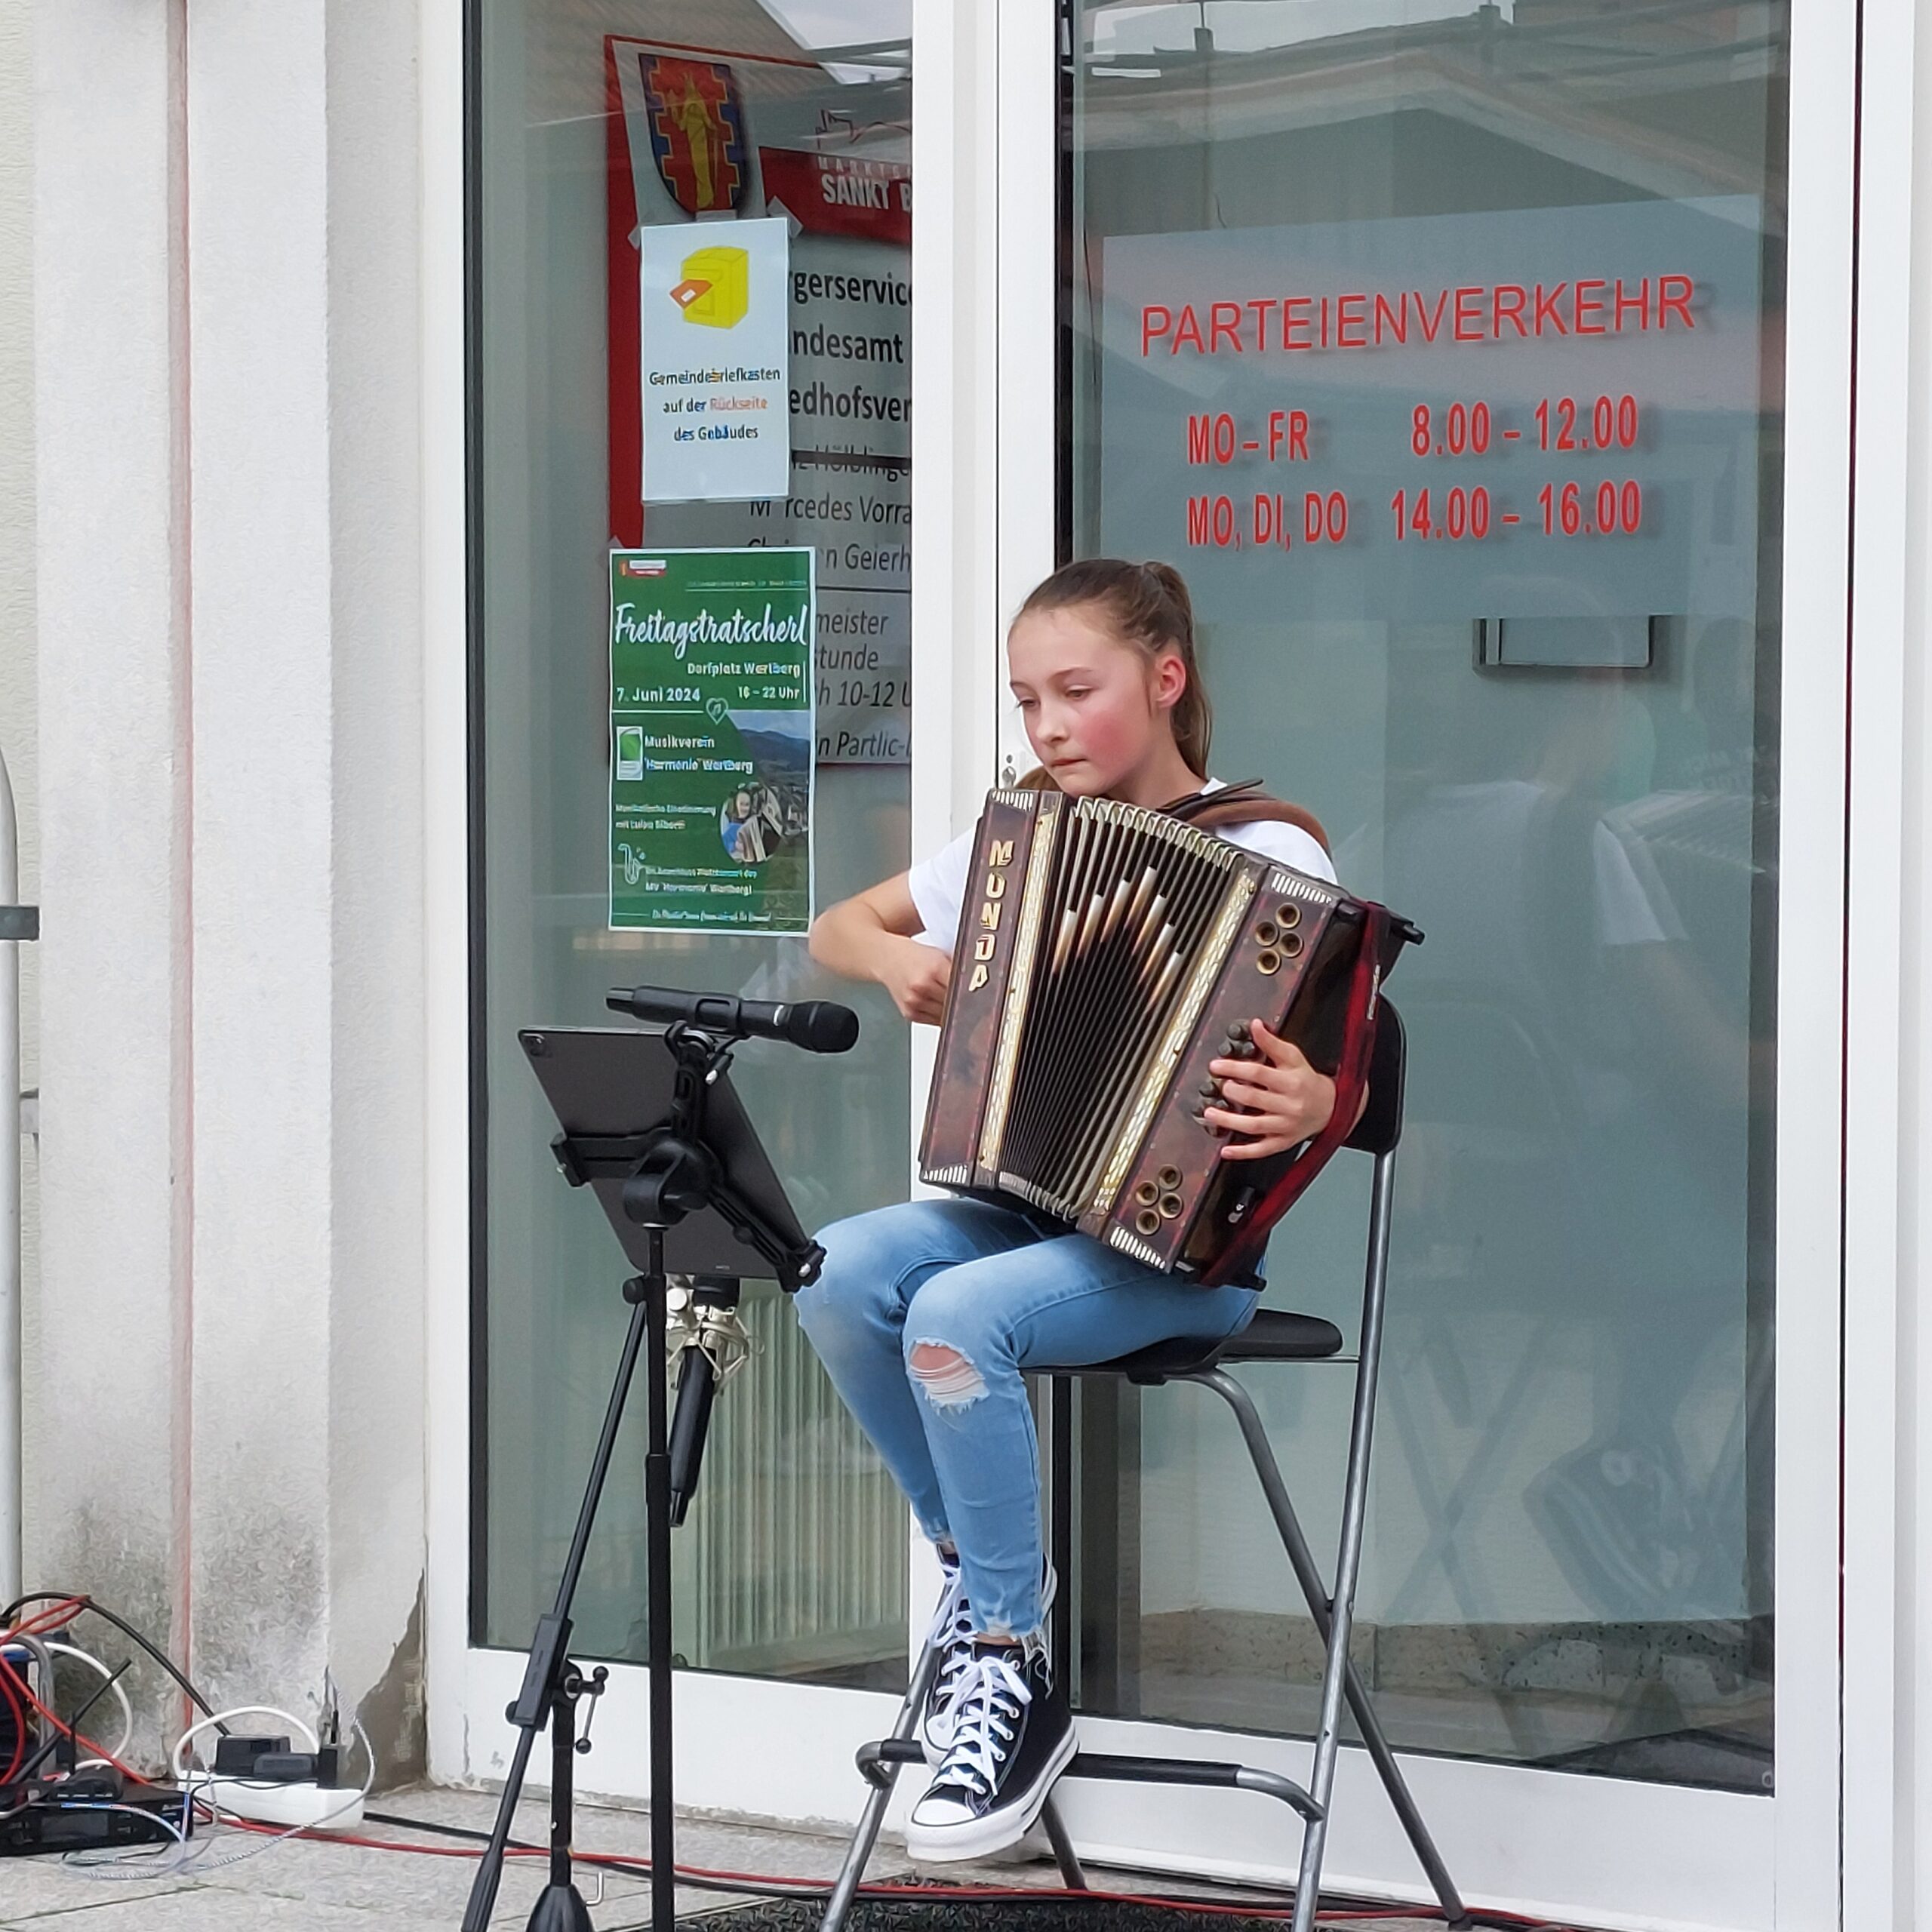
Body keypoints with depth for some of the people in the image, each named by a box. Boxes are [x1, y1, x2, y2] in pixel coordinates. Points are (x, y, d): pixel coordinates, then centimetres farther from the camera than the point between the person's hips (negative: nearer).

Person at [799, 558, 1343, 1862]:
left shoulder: (1270, 860, -7)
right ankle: (976, 1558, -2)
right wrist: (896, 960, -2)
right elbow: (838, 927, 21)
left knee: (956, 1317, -31)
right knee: (839, 1273, -22)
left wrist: (1316, 1104, -36)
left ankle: (1015, 1677, -18)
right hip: (1033, 1203, 6)